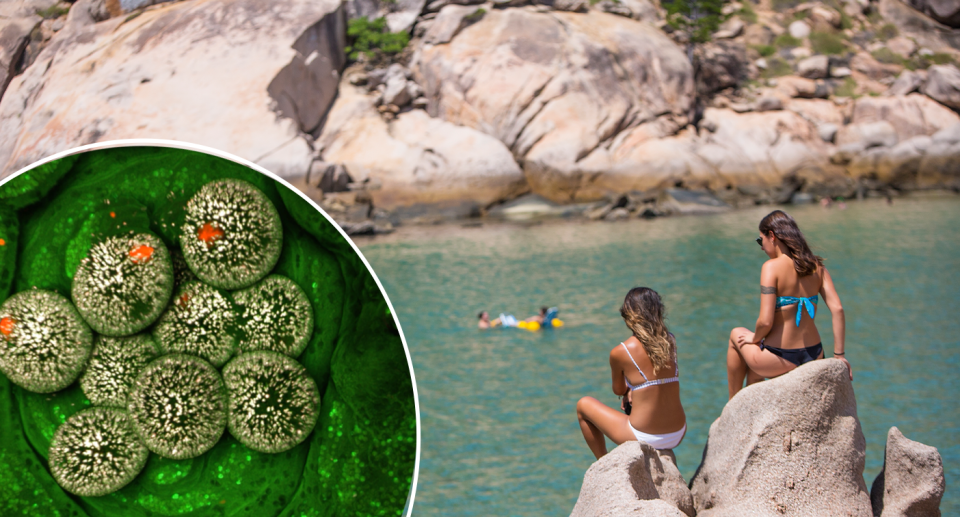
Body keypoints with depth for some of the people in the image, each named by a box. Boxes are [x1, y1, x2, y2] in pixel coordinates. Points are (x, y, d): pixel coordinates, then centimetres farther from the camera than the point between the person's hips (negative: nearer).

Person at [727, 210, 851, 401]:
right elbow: (837, 309, -3)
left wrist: (755, 338, 1)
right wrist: (839, 355, 1)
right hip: (814, 356, 6)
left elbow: (765, 321, -20)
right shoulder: (816, 267, 3)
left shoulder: (772, 267, -15)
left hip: (781, 360, -6)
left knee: (737, 335, 28)